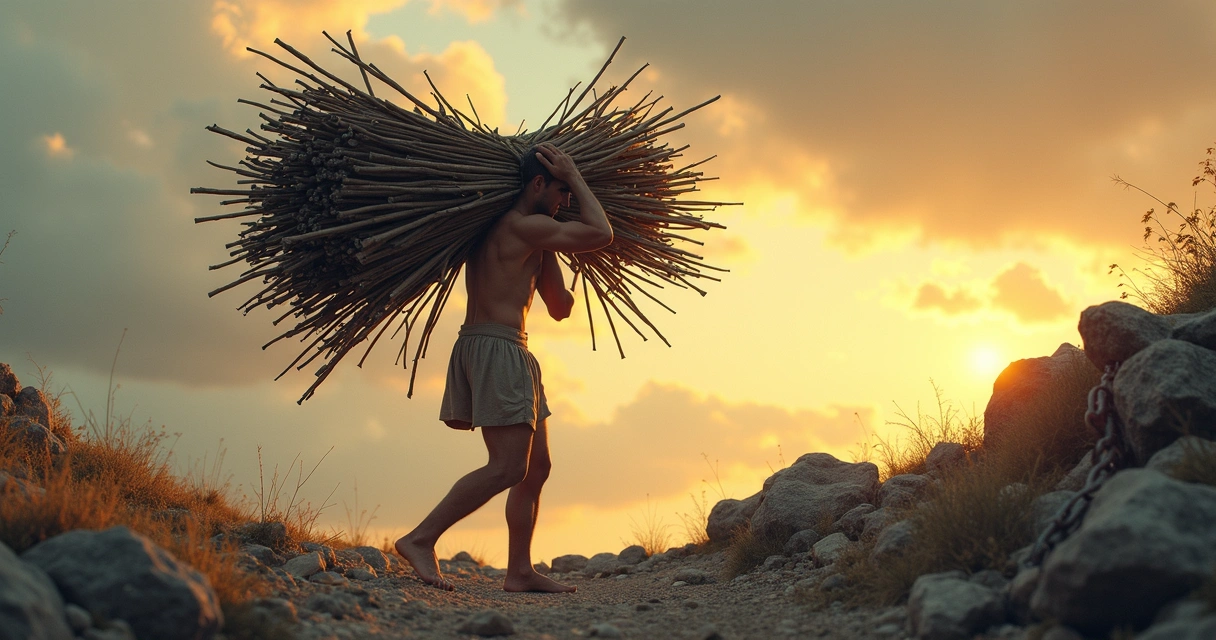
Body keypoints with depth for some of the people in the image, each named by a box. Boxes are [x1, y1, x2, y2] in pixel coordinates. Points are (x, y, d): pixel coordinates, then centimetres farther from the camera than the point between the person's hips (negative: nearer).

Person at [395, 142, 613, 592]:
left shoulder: (527, 235, 21)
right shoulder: (522, 226, -9)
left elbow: (560, 308, 22)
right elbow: (601, 234, -10)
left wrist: (548, 254, 15)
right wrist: (574, 177, 0)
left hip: (510, 353, 11)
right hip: (497, 348, -11)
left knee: (536, 466, 10)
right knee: (508, 468, -14)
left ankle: (519, 571, 10)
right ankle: (420, 540, -12)